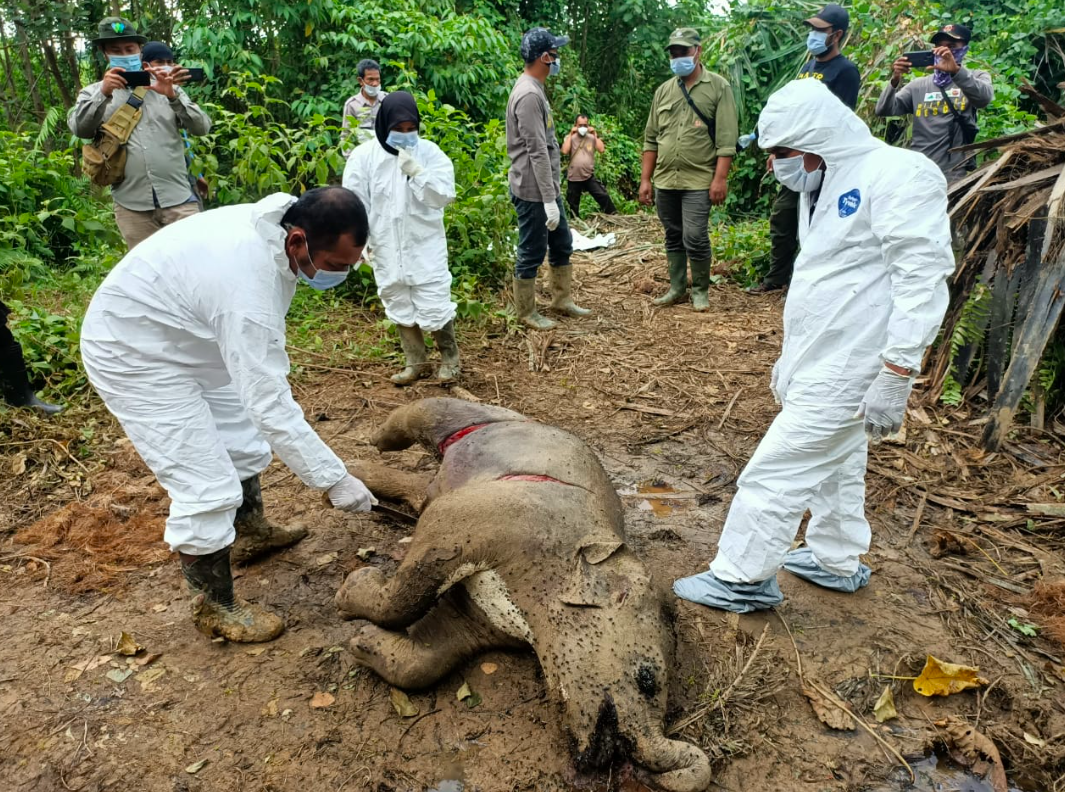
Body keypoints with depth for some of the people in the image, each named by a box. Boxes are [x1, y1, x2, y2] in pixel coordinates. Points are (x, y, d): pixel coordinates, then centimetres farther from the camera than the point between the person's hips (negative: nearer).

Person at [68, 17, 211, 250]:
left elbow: (202, 127, 0)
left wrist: (173, 96, -15)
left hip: (178, 198, -1)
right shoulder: (93, 93, 12)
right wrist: (103, 94, -19)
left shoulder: (165, 86, 11)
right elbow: (79, 128, -5)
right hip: (131, 205, 1)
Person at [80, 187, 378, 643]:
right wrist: (334, 479, -29)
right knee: (207, 486, -8)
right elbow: (271, 406, -36)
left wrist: (272, 370, 15)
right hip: (133, 356, -9)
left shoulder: (275, 226, -12)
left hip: (185, 337, 9)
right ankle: (214, 608, 13)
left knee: (243, 438, 20)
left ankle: (250, 533, 44)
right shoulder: (246, 287, -40)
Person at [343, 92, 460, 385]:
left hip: (425, 247, -2)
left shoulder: (429, 152, -5)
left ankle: (449, 357, 23)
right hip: (387, 249, 2)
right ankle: (416, 362, 31)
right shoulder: (364, 155, -4)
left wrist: (417, 172, -22)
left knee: (435, 306, -4)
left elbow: (446, 195, -11)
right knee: (400, 308, 13)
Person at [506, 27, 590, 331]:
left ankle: (562, 299, 31)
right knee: (532, 252, 1)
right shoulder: (528, 95, -20)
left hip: (547, 188, 10)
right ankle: (526, 312, 15)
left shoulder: (535, 89, 13)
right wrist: (549, 200, -24)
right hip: (533, 192, -10)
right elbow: (537, 153, -24)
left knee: (562, 243, 18)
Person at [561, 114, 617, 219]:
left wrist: (595, 134, -6)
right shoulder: (570, 138, 3)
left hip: (589, 176, 0)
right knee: (573, 205, 9)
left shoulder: (592, 138, 6)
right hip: (573, 178, 0)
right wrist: (571, 134, -11)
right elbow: (565, 151, -15)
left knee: (604, 196, -10)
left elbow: (601, 150, -9)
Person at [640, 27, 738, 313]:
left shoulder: (718, 87, -2)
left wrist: (720, 178, -15)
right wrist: (645, 179, 7)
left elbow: (726, 138, -8)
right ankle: (677, 287, 24)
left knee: (694, 238, -8)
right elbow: (651, 139, 12)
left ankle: (700, 290, 10)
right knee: (673, 237, 12)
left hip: (699, 181, -5)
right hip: (665, 180, 5)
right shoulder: (664, 91, 11)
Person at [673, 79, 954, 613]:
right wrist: (791, 356, 21)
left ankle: (742, 580, 9)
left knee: (775, 473, -5)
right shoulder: (822, 188, 13)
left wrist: (895, 375, -25)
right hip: (818, 365, 9)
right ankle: (837, 563, 38)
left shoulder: (898, 176, -16)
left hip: (841, 372, -9)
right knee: (834, 466, 21)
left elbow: (922, 279, -22)